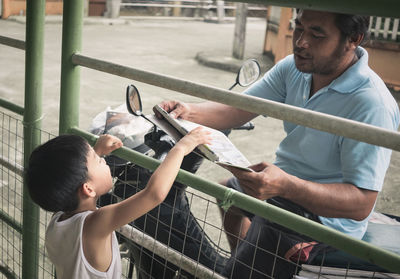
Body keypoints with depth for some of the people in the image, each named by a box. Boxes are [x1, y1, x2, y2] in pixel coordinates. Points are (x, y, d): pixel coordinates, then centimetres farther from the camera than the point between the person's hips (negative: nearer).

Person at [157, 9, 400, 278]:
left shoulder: (373, 106, -31)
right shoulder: (295, 67, -7)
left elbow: (362, 203, -33)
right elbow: (238, 110, -9)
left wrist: (286, 185, -48)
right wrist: (190, 112, -29)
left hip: (320, 213, -8)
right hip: (284, 179, 9)